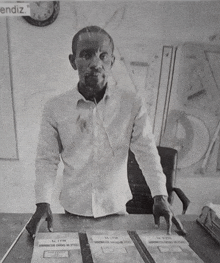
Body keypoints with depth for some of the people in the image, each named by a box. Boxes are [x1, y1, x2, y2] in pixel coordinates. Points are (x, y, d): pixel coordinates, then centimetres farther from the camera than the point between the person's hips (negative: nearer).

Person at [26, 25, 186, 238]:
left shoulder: (132, 103, -12)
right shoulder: (54, 108, -10)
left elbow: (146, 150, -8)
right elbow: (47, 158, -5)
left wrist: (160, 197, -14)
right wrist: (43, 203, -13)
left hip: (115, 205, 0)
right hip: (74, 207, 1)